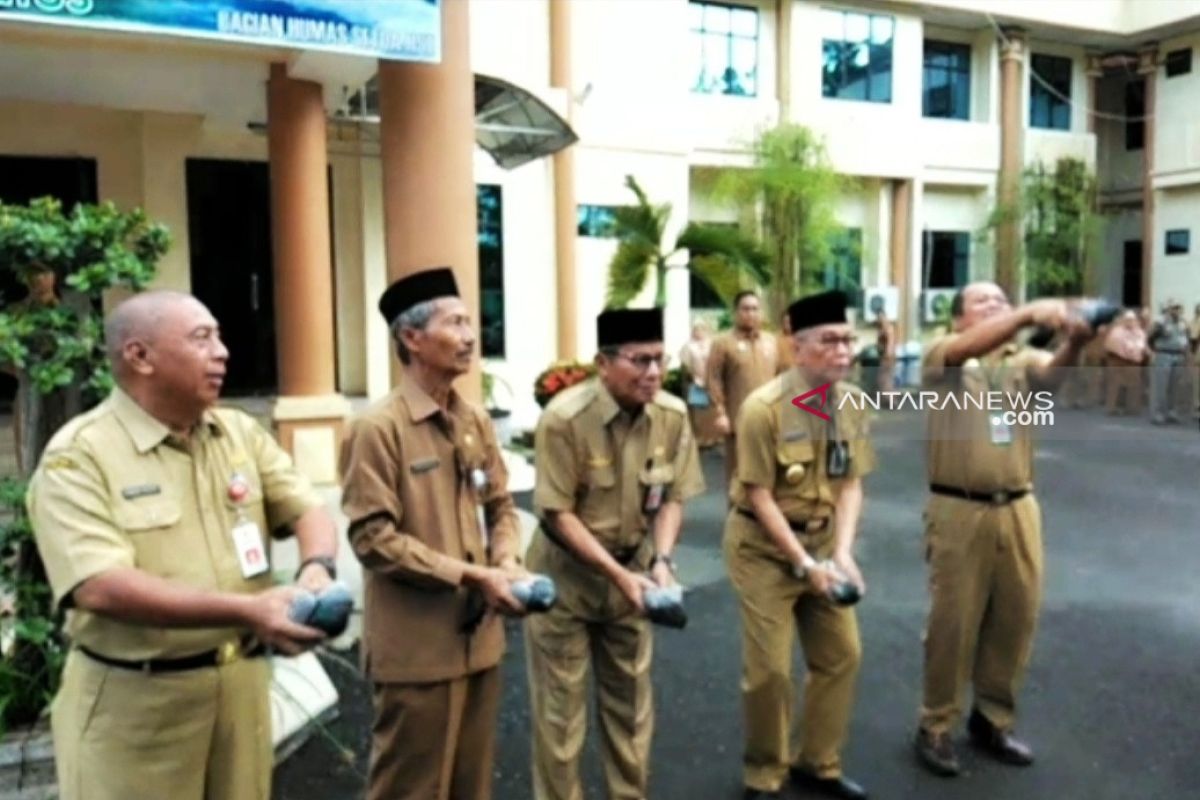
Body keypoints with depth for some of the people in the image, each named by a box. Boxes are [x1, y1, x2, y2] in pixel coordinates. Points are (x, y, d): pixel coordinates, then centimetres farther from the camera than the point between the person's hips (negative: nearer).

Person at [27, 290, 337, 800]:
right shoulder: (78, 456, -12)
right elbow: (100, 587, -23)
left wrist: (317, 570, -22)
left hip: (241, 683, 5)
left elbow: (308, 510, 2)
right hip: (133, 702, -5)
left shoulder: (241, 433, 5)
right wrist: (247, 610, -31)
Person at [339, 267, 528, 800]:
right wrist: (471, 576, -19)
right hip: (416, 647, -6)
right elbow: (374, 539, -18)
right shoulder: (378, 428, -14)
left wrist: (507, 563, -7)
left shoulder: (476, 421, 6)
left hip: (479, 635, 7)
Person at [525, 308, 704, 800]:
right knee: (561, 707, 8)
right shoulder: (565, 419, -24)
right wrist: (618, 574, -24)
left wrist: (660, 562, -16)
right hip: (566, 577, -4)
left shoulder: (672, 415, -10)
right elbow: (557, 515, -20)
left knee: (631, 700, 18)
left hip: (633, 570, 5)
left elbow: (672, 497, -1)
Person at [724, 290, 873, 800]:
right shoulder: (764, 407, -21)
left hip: (822, 539, 6)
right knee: (769, 668, -1)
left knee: (842, 654, 11)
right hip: (764, 545, -6)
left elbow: (851, 484, 0)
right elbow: (759, 496, -17)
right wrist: (803, 562, -19)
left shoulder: (853, 402, -3)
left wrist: (843, 552, -12)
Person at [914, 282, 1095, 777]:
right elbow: (967, 349, -25)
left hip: (1018, 509, 4)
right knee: (953, 622, 5)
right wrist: (1030, 312, -39)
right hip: (959, 511, -4)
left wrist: (1073, 342, -38)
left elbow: (1055, 372, -15)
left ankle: (993, 720, 32)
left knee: (1016, 621, 13)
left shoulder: (1023, 360, 8)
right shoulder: (942, 356, -1)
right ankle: (936, 726, 21)